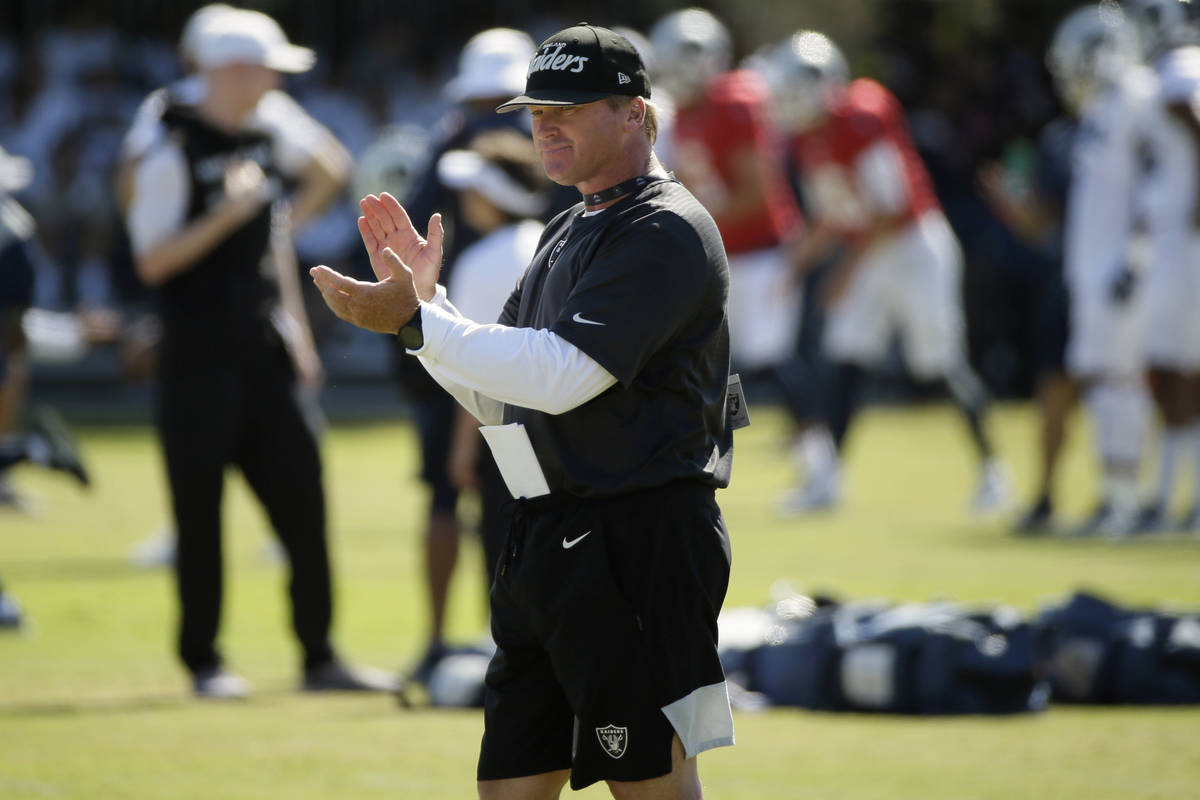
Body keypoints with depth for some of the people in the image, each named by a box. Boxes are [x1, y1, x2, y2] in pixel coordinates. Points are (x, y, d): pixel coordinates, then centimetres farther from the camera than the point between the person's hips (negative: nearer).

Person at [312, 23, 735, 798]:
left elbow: (563, 374, -22)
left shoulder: (666, 233, -11)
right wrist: (424, 297, 9)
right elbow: (499, 396, 22)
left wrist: (416, 323, -20)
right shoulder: (569, 234, 20)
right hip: (546, 543, 10)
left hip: (637, 543, -10)